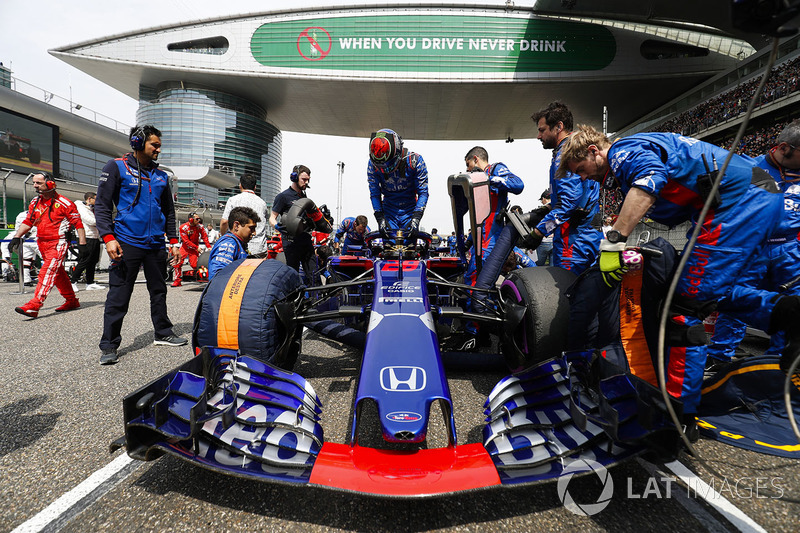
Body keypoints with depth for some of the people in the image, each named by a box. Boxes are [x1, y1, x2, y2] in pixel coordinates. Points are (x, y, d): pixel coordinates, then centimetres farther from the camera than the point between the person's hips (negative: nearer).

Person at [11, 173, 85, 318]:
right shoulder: (35, 202, 12)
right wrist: (16, 237, 6)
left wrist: (82, 243, -12)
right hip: (42, 243, 8)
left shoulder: (64, 203, -8)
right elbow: (28, 222, 18)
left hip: (58, 244, -8)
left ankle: (33, 306, -22)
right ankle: (72, 301, 24)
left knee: (47, 272, -16)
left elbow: (78, 223, -7)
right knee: (58, 273, 13)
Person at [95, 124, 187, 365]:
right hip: (127, 243, -5)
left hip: (156, 244, 5)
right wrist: (108, 237, -14)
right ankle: (109, 345, 6)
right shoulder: (117, 167, 2)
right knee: (118, 296, -3)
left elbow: (169, 211, 21)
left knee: (159, 291, 12)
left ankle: (163, 333, 24)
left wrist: (173, 241, 13)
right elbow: (102, 205, -3)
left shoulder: (161, 176, 16)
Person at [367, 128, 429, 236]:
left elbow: (423, 192, -13)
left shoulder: (414, 160, -18)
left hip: (409, 211, -1)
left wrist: (416, 218, -23)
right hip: (389, 211, 1)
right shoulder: (372, 165, -13)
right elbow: (374, 194, -4)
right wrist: (380, 219, -15)